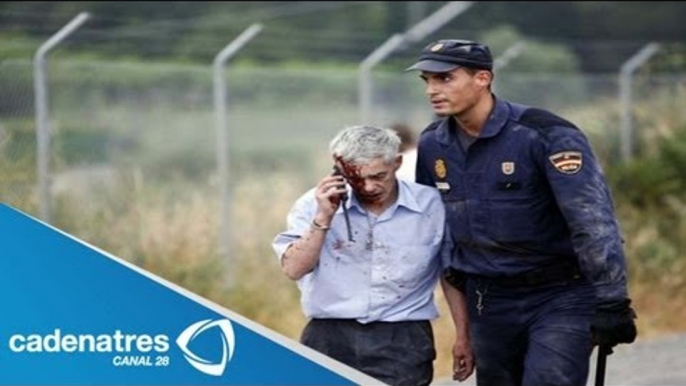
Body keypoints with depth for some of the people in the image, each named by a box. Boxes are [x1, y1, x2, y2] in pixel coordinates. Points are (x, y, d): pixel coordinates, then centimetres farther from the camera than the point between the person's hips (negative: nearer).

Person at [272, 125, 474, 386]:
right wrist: (323, 218, -13)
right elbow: (294, 269, -5)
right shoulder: (315, 204, 3)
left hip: (402, 338, -1)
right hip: (331, 336, 1)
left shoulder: (430, 205, 3)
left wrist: (462, 337, 13)